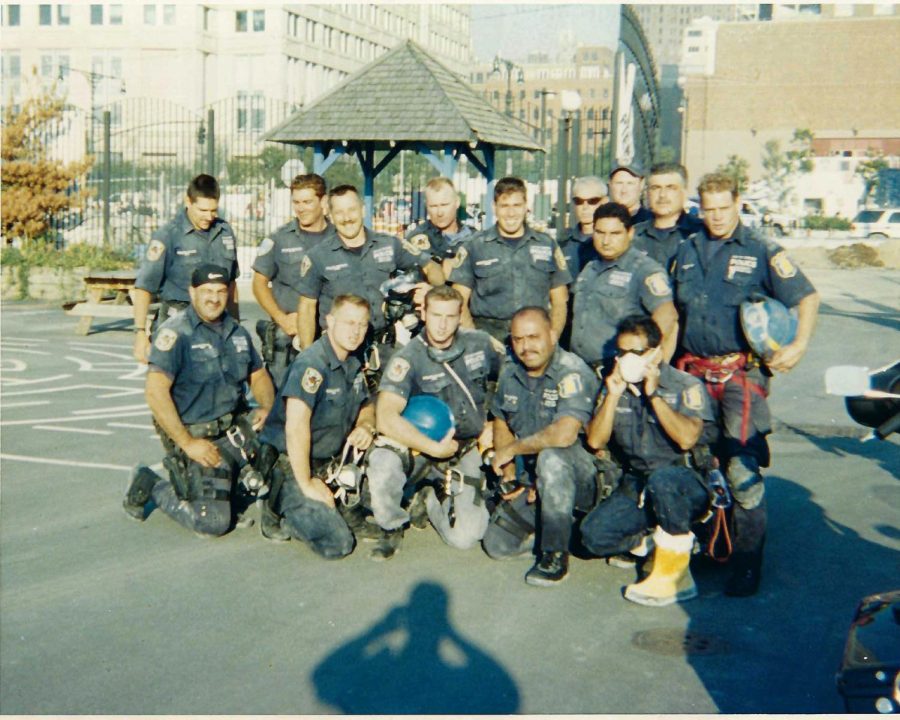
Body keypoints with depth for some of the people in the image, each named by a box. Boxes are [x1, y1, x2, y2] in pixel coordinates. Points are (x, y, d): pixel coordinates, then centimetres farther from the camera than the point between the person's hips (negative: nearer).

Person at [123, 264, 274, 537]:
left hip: (236, 425, 7)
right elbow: (156, 392, -20)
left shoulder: (237, 332, 12)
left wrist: (266, 407, -2)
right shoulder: (175, 333, -12)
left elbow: (258, 375, 21)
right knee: (213, 522, -16)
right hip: (195, 434, -7)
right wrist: (187, 443, -22)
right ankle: (152, 485, 10)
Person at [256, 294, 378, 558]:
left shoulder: (353, 364, 8)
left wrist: (365, 426, -2)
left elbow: (366, 406, 23)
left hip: (330, 463, 9)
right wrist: (306, 484, -27)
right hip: (290, 465, -9)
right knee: (337, 543, -17)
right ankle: (278, 511, 2)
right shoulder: (312, 363, -21)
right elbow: (296, 426, -30)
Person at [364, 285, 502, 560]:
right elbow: (386, 419, -27)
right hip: (422, 447, -2)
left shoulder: (480, 344, -3)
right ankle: (393, 528, -5)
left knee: (465, 536, -15)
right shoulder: (407, 359, -15)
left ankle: (434, 496, 20)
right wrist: (436, 448, -26)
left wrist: (494, 424, 7)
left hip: (467, 449, 3)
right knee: (382, 462, -37)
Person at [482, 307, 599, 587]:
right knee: (497, 544, -6)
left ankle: (555, 555, -22)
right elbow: (500, 424, 17)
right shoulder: (510, 373, 3)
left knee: (550, 458, -39)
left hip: (581, 476, -7)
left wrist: (512, 449, -19)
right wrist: (509, 472, 1)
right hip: (531, 478, 7)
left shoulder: (572, 372, -20)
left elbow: (564, 434, -34)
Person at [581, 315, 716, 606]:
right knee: (593, 535, -17)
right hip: (636, 487, 5)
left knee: (662, 479, -40)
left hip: (687, 486, -5)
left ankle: (674, 575, -25)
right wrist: (613, 396, -12)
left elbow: (687, 439, -23)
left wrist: (653, 395, -22)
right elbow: (595, 441, -1)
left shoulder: (686, 386, -7)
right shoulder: (614, 386, 7)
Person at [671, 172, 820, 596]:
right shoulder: (687, 251, 14)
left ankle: (747, 563, -3)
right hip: (694, 371, 5)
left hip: (740, 373, -5)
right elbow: (674, 309, 22)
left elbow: (806, 296, 0)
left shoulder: (761, 252, 0)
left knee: (742, 469, -11)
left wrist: (799, 345, -12)